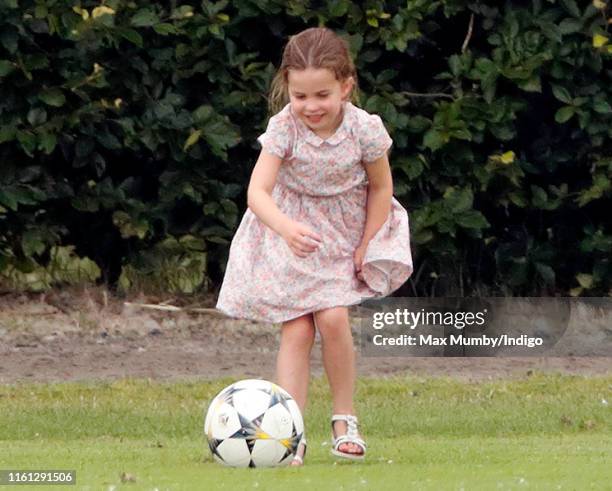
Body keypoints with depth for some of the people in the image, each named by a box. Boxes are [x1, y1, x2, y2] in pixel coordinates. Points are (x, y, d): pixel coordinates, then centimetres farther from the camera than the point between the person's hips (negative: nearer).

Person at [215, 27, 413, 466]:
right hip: (291, 230, 0)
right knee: (296, 331, -8)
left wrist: (365, 247, -6)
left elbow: (381, 187, -4)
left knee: (333, 318, -17)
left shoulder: (365, 129, -20)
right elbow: (258, 190, -30)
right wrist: (286, 228, -48)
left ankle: (345, 418, 3)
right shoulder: (283, 128, -23)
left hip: (346, 231, 0)